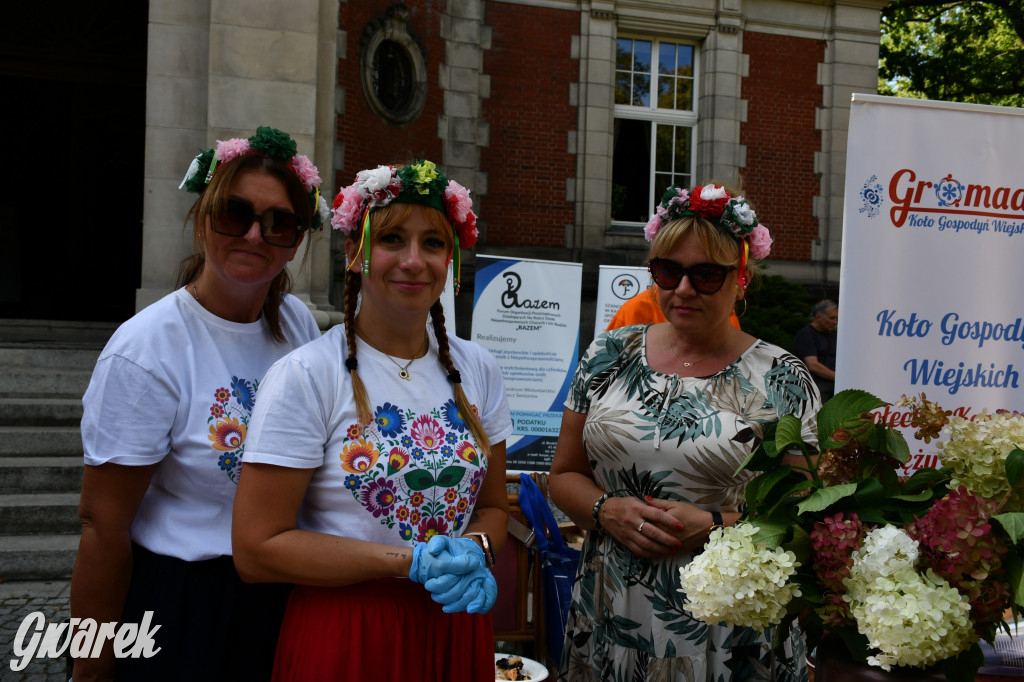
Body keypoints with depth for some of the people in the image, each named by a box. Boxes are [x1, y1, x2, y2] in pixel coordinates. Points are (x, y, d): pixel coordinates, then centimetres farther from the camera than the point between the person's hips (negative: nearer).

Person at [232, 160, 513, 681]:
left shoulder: (476, 370, 1)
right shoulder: (304, 377, -13)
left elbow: (493, 504, 10)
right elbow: (257, 549, -15)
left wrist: (475, 552, -12)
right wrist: (411, 560, -19)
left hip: (457, 627, 4)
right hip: (343, 635, -4)